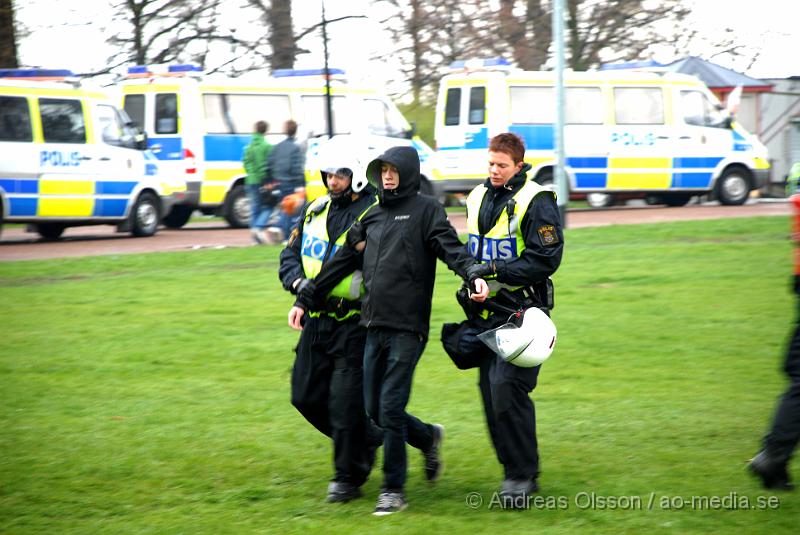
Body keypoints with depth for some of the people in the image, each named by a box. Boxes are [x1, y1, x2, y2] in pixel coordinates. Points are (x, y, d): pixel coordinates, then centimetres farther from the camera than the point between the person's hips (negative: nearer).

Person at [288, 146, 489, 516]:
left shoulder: (425, 210, -1)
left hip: (407, 328, -6)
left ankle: (393, 490, 1)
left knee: (390, 409, -9)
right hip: (374, 328, 7)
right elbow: (340, 263, 21)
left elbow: (450, 247, -15)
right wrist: (305, 300, 21)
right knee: (374, 410, 8)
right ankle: (428, 438, 34)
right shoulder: (372, 216, 17)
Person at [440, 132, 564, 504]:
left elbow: (545, 260, -15)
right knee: (490, 391, 5)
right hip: (486, 312, 7)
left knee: (507, 388, -16)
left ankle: (523, 474, -7)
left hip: (520, 312, -7)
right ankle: (513, 469, 15)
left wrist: (496, 270, -19)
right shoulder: (477, 198, 14)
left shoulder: (536, 202, -9)